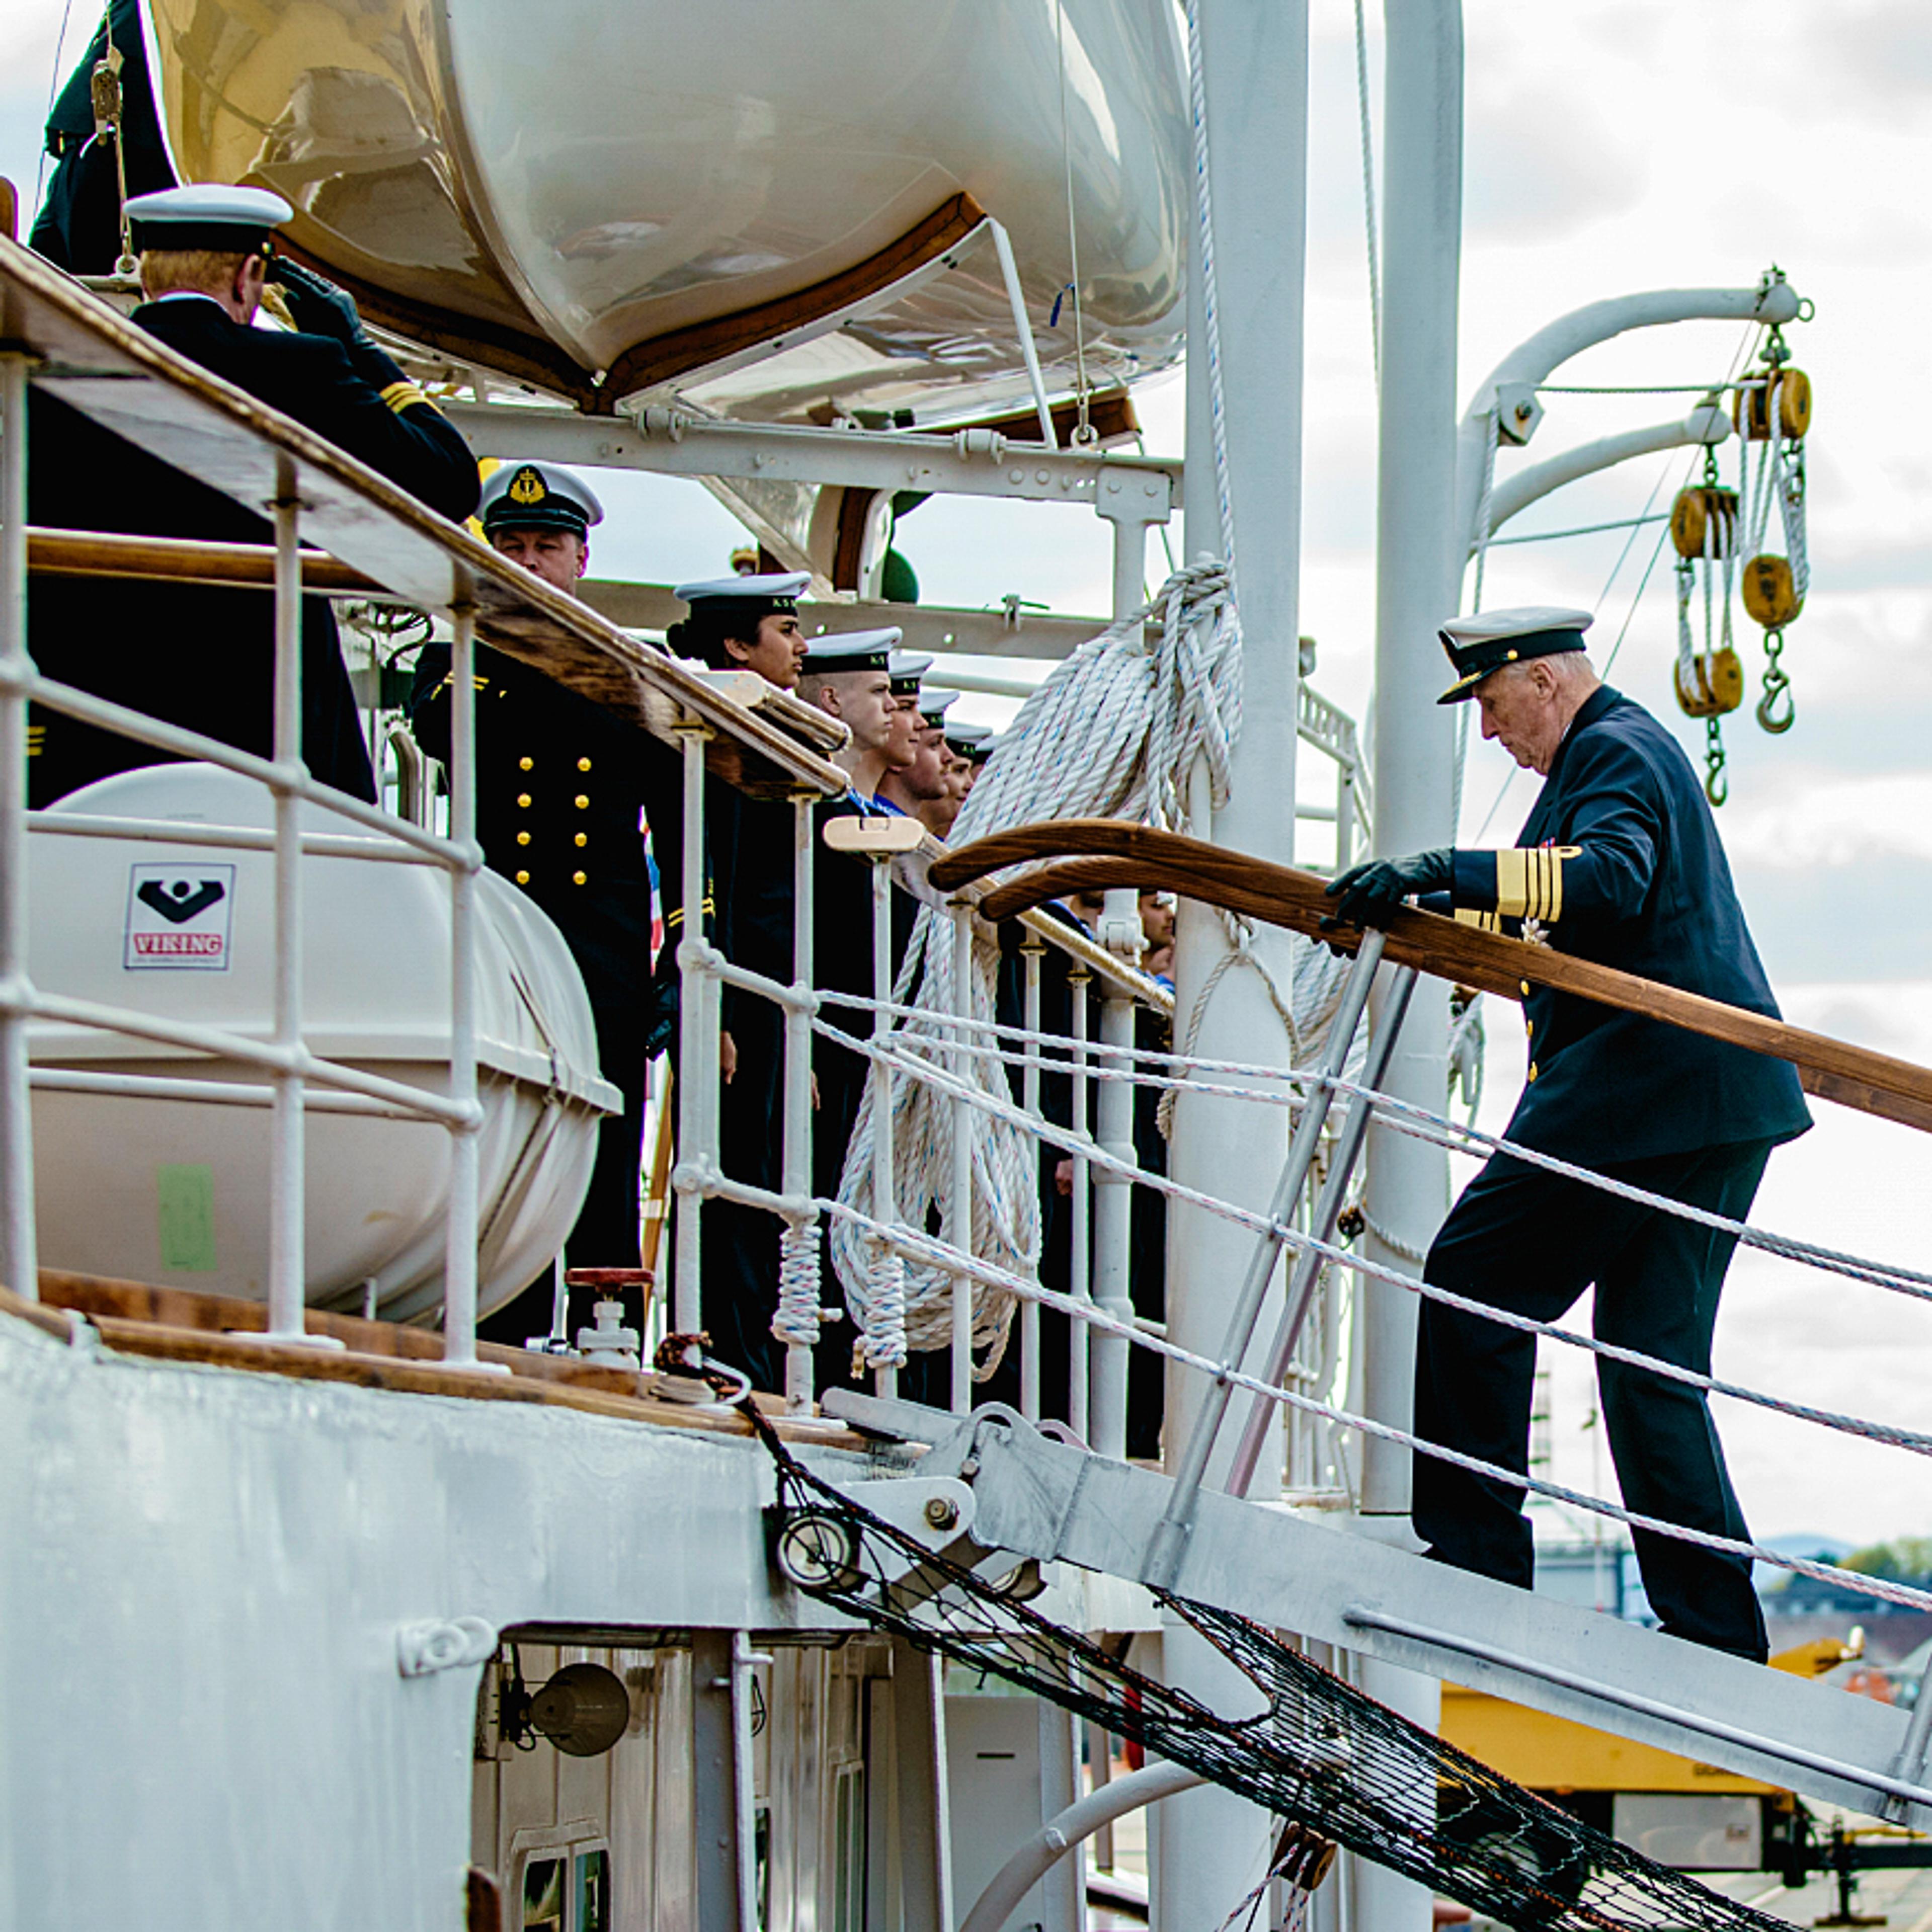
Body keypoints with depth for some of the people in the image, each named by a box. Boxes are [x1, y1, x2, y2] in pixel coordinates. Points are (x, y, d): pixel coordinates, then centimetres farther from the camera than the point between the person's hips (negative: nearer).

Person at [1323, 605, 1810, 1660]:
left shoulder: (1616, 751, -8)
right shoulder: (1624, 748, 25)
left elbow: (1613, 879, -29)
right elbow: (1544, 921, 35)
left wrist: (1446, 875, -35)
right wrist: (1413, 917, 30)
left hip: (1637, 1088, -11)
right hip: (1716, 1102, 11)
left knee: (1473, 1287, -2)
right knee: (1653, 1363, 8)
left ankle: (1475, 1556, 0)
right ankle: (1717, 1631, 4)